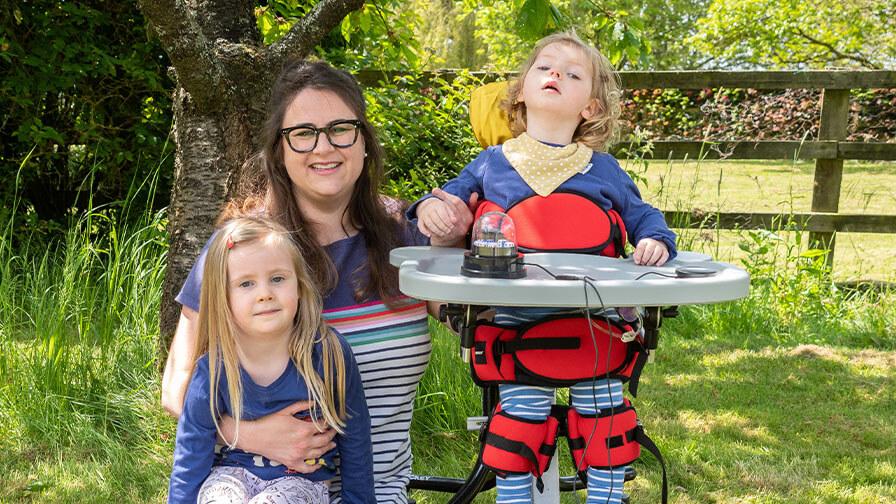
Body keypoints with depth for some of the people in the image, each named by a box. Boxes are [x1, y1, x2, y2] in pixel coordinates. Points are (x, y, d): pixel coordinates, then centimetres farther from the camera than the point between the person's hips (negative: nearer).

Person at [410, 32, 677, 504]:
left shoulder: (603, 170, 14)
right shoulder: (492, 164, 13)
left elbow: (642, 216, 19)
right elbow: (452, 197, 20)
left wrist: (655, 240, -3)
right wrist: (430, 206, -3)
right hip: (517, 319, -1)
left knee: (603, 411, 3)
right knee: (522, 413, -7)